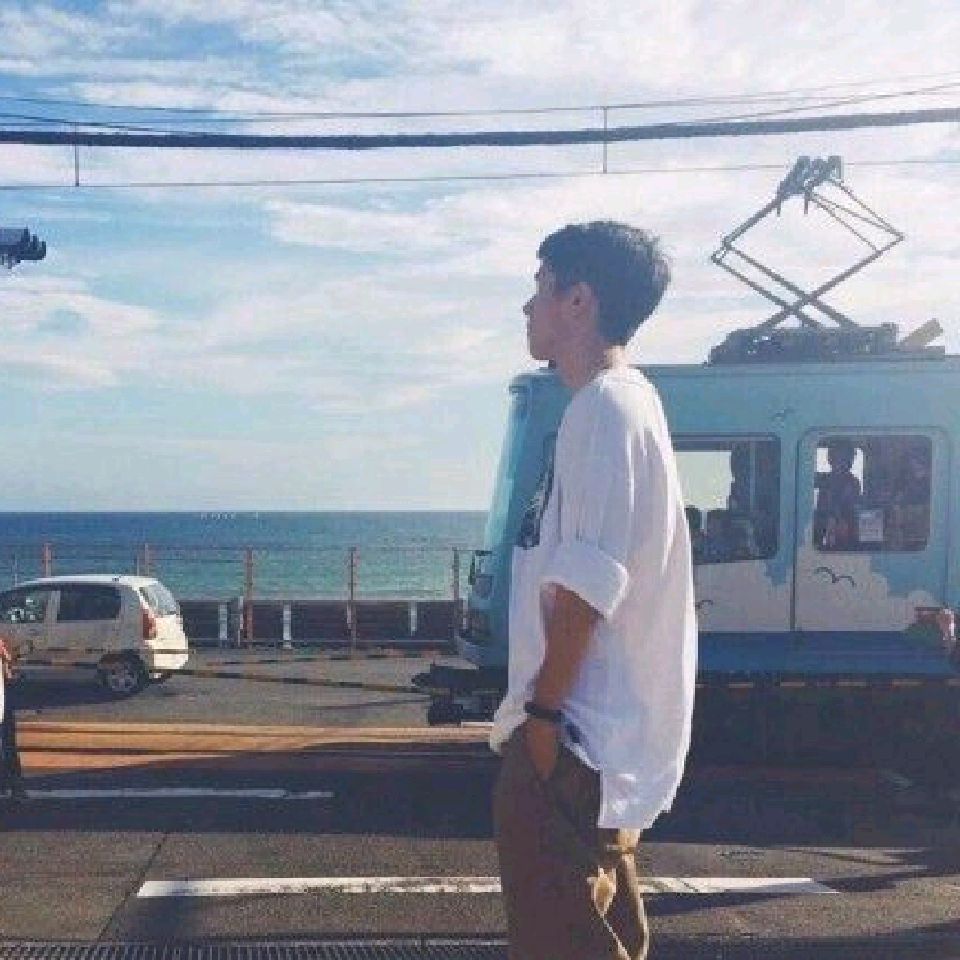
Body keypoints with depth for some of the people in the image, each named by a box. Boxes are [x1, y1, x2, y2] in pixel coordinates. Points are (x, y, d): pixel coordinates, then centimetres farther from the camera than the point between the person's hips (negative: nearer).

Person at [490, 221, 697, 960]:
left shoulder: (603, 410, -16)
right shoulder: (621, 402, 14)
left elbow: (588, 586, -23)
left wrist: (543, 714, -16)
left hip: (577, 736, -10)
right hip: (606, 731, 10)